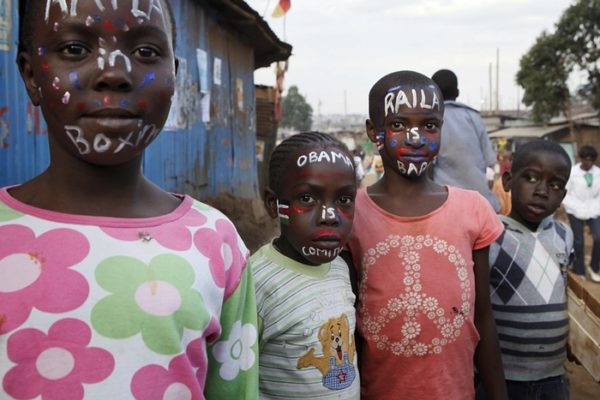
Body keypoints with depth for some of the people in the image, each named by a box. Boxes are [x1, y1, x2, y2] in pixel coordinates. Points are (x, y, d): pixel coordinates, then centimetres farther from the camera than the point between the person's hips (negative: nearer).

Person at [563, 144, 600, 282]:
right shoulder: (571, 172, -9)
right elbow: (564, 194, -8)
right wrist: (578, 209, -15)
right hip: (575, 211, -2)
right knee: (578, 242, 3)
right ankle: (579, 272, 17)